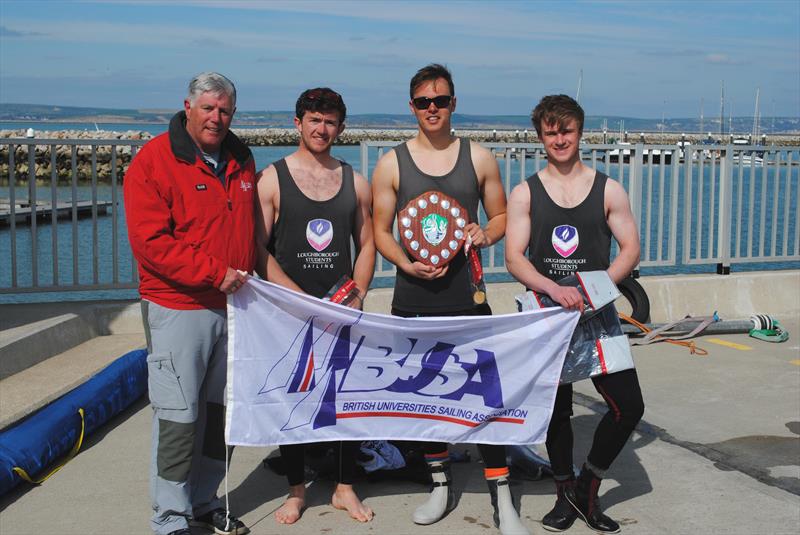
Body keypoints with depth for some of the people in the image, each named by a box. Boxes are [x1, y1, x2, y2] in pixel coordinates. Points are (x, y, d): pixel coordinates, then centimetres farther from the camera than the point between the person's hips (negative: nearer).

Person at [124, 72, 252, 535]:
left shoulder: (241, 160, 11)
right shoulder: (155, 160, -9)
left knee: (223, 410, 13)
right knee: (179, 416, -4)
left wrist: (247, 277, 11)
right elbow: (151, 241, -16)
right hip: (178, 309, -6)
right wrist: (214, 274, -18)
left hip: (233, 306, 6)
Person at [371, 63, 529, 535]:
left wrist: (486, 234, -11)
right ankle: (441, 485, 28)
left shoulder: (479, 158, 4)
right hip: (414, 300, 1)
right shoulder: (392, 164, 2)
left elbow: (501, 216, 12)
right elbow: (381, 231, 4)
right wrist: (407, 265, -13)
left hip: (467, 295, -1)